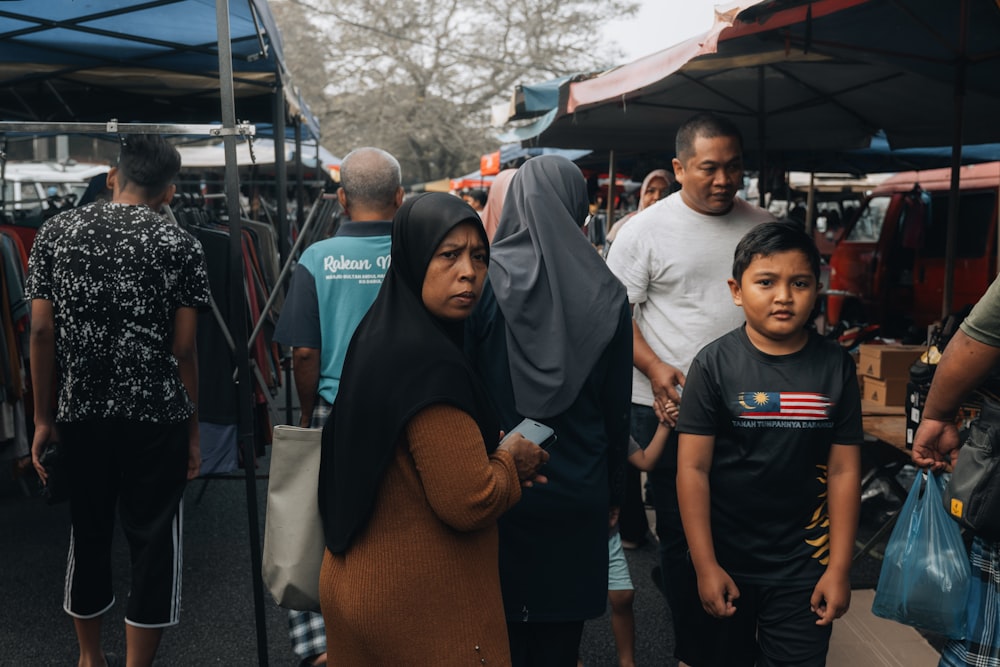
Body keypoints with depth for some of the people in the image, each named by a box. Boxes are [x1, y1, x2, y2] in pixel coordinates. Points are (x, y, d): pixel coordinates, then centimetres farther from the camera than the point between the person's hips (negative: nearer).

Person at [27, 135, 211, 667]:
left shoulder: (55, 233, 3)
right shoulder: (178, 245, -5)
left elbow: (41, 330, 1)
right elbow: (183, 347, -6)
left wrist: (43, 417, 8)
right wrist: (192, 429, 2)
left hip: (80, 411, 4)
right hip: (156, 415, -4)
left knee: (88, 530, 19)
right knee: (153, 538, 7)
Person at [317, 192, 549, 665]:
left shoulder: (381, 333, 2)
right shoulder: (427, 362, -27)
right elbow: (469, 503, -27)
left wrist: (492, 453, 3)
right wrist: (512, 461, -9)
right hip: (422, 606, -8)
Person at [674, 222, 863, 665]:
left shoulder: (836, 366, -3)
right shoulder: (715, 364, -10)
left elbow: (844, 470, -1)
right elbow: (693, 468, -10)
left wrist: (839, 567, -1)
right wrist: (705, 566, -11)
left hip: (803, 563, 1)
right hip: (724, 558, -1)